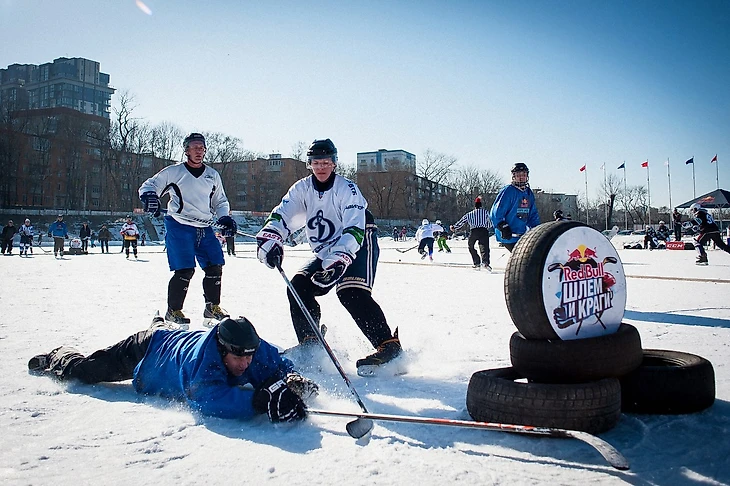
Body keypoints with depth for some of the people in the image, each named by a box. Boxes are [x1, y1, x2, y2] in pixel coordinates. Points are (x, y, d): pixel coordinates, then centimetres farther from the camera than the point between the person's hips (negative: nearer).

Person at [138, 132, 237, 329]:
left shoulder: (212, 175, 14)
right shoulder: (174, 172, 0)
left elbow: (220, 201, 23)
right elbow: (149, 185, 4)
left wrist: (224, 217, 5)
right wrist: (149, 196, -20)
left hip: (204, 228, 5)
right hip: (179, 226, -5)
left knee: (215, 266, 0)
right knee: (185, 270, -12)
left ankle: (212, 308, 16)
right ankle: (173, 311, 5)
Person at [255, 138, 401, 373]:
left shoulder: (347, 189, -18)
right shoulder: (302, 189, 0)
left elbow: (354, 230, -28)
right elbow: (282, 215, -6)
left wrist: (338, 261, -40)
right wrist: (269, 240, -27)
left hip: (358, 246, -7)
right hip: (326, 252, 7)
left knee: (351, 293, -27)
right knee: (299, 286, -6)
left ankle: (389, 347, -25)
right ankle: (309, 344, 7)